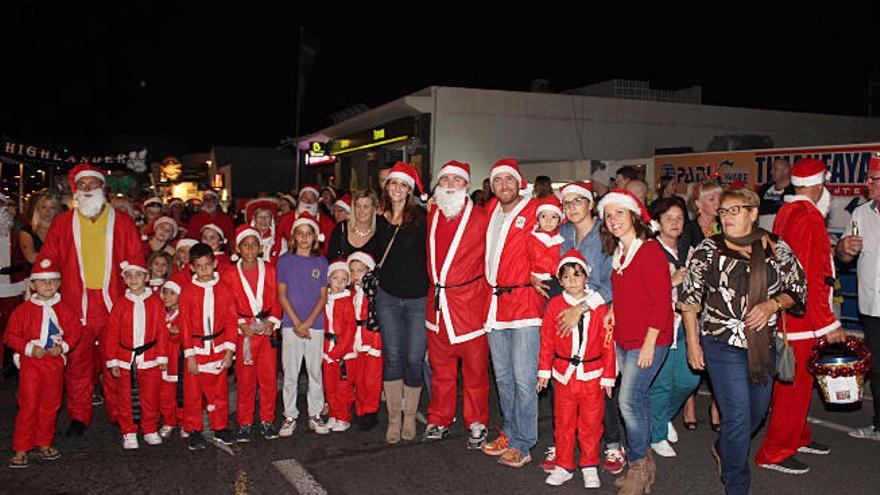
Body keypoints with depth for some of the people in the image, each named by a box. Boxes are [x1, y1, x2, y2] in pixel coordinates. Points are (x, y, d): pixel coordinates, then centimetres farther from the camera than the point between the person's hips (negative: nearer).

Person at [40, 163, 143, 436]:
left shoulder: (122, 223, 7)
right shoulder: (62, 224, 10)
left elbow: (136, 263, 7)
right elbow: (47, 262, 11)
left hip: (114, 304, -1)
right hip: (75, 305, 1)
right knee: (77, 362, 6)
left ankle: (119, 414, 17)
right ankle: (79, 416, 19)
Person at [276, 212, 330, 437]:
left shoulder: (321, 262, 6)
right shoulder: (285, 261, 4)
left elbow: (323, 296, 3)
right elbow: (282, 295, 1)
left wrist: (308, 322, -8)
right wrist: (296, 322, -8)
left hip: (315, 325, 1)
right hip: (291, 324, -1)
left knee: (315, 371, 5)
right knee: (290, 373, 2)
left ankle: (315, 415, 15)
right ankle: (290, 416, 12)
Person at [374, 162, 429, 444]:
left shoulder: (421, 217, -6)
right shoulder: (381, 219, 6)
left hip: (418, 298, -3)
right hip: (388, 297, 3)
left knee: (414, 359, 2)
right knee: (392, 357, 5)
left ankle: (410, 416, 20)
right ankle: (393, 418, 16)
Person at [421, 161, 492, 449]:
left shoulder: (480, 218, -6)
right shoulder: (432, 215, 9)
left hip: (469, 301, -4)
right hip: (437, 300, 5)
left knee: (474, 366, 5)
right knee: (440, 366, 13)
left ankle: (477, 424, 19)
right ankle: (439, 421, 26)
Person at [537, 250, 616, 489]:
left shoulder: (599, 306, -1)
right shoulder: (554, 305, 1)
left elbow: (608, 343, 1)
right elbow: (547, 340, 4)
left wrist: (608, 375, 1)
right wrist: (544, 370, 2)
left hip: (592, 375, -1)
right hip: (564, 374, 1)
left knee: (591, 423, 7)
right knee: (563, 422, 8)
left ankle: (590, 467, 22)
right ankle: (564, 466, 21)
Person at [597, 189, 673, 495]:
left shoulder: (650, 251, -14)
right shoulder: (618, 253, 10)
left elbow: (661, 302, -17)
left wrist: (649, 344, -18)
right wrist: (612, 311, 6)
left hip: (646, 342, -8)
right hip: (623, 339, 8)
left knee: (629, 401, -9)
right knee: (636, 400, 14)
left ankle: (638, 466, 8)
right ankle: (645, 463, 26)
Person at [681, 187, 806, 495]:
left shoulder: (776, 248, 1)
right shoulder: (708, 250, -5)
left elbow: (798, 288, 8)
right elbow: (689, 297, -2)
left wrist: (772, 304, -12)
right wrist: (693, 342, -5)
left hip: (763, 345, 4)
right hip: (723, 345, -4)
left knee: (758, 409, 18)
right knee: (737, 415, -6)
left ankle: (723, 448, 47)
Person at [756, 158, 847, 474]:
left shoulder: (786, 212, 11)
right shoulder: (809, 217, -19)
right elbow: (812, 276, -23)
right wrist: (827, 323, -20)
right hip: (802, 317, -10)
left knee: (795, 380, 21)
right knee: (796, 384, -1)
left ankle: (798, 437, 36)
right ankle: (775, 453, 8)